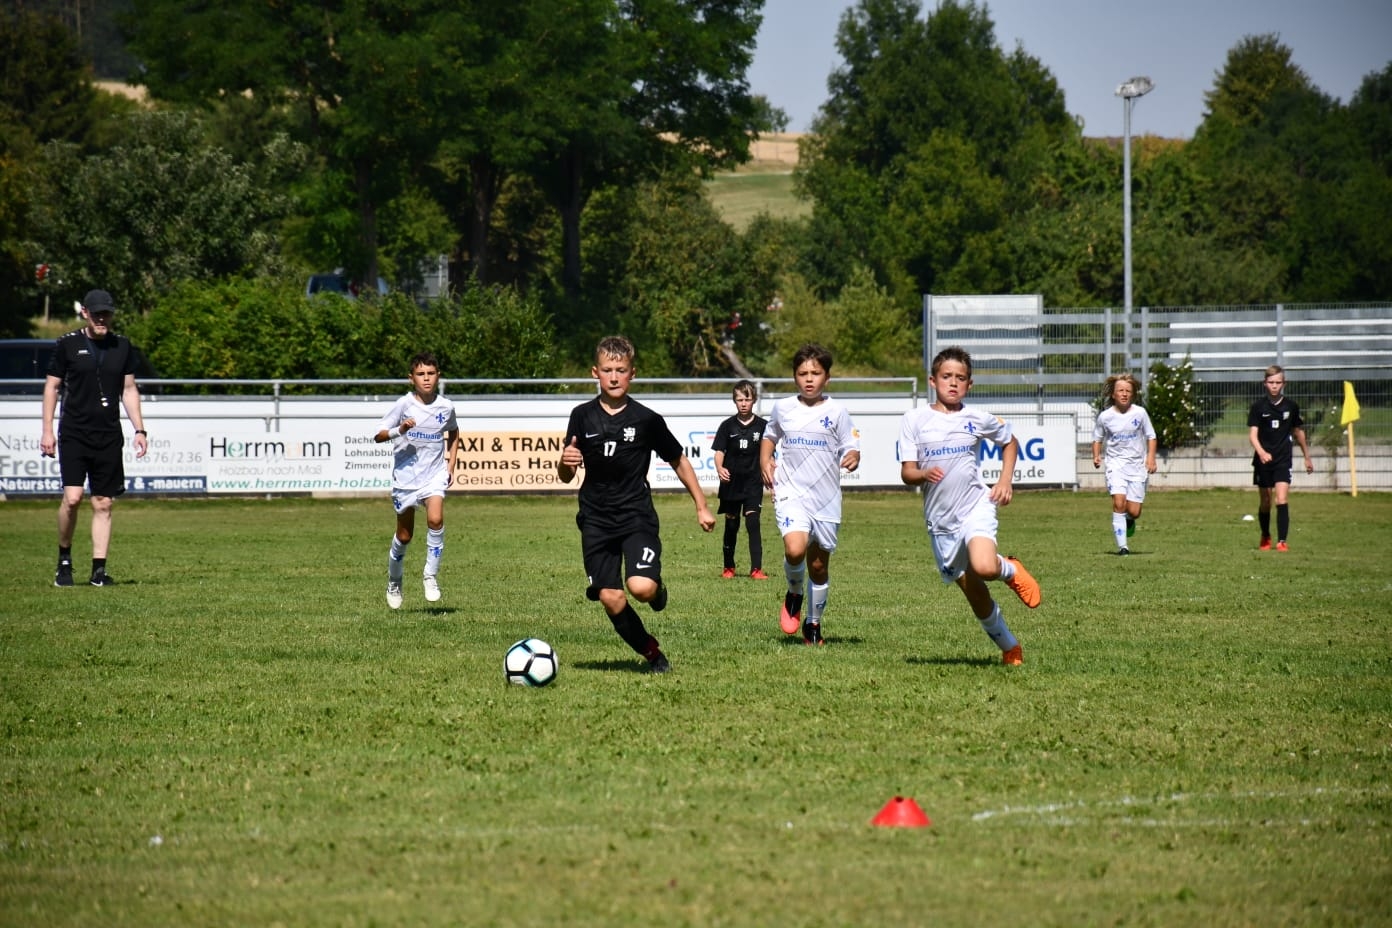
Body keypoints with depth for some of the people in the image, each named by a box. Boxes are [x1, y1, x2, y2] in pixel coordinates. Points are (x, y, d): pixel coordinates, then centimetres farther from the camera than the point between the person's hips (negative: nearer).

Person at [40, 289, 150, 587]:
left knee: (103, 503, 1)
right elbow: (52, 386, 6)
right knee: (72, 497, -15)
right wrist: (47, 430, 0)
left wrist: (139, 430, 8)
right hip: (73, 435, -3)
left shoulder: (122, 347, 9)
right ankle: (64, 558, 5)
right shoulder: (68, 344, 1)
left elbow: (129, 390, 16)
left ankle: (99, 570, 4)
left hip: (109, 437, 3)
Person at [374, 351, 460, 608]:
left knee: (435, 519, -24)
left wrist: (451, 466, 11)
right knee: (404, 535, 9)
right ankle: (394, 583, 32)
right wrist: (399, 430, -29)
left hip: (435, 474, 1)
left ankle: (431, 575, -11)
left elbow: (453, 434, 20)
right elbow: (378, 435, -10)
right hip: (405, 475, -1)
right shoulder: (404, 404, -9)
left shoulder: (446, 406, -1)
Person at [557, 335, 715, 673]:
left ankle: (658, 590, 14)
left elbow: (679, 462, 10)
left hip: (637, 515, -2)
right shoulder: (583, 417, 3)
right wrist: (565, 463, -16)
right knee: (611, 599, -6)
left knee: (641, 587, -23)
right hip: (596, 519, 2)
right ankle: (653, 654, 15)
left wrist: (701, 506, 12)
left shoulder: (646, 419, -2)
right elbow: (566, 476, 8)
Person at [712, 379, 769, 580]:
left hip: (753, 482, -1)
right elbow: (719, 452, -3)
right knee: (731, 526, 9)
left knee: (753, 523, -12)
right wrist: (720, 469, -22)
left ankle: (756, 568, -15)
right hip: (731, 483, 1)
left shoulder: (762, 426, 2)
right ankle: (728, 567, 22)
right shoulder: (728, 426, 2)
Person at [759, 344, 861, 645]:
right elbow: (770, 436, 24)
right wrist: (764, 461, 6)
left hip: (826, 496, 0)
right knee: (795, 550, -25)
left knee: (819, 564, 9)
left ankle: (814, 623, 28)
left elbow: (851, 448, 1)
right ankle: (794, 593, 6)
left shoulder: (836, 411, -1)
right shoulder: (783, 408, 5)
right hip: (791, 492, 0)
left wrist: (852, 458, -22)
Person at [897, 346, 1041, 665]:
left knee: (983, 567, -30)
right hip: (939, 517, 2)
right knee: (974, 592, 8)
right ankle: (1009, 647, 29)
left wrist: (1006, 481, 6)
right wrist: (924, 474, -26)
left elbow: (1010, 441, 19)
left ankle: (1011, 571, 6)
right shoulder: (914, 420, -2)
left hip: (976, 506, -1)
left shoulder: (977, 419, 1)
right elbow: (907, 472, -4)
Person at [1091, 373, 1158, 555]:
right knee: (1119, 502, -21)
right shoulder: (1105, 416, -2)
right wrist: (1096, 456, -5)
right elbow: (1097, 438, 12)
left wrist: (1151, 458, -6)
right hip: (1116, 463, -1)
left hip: (1138, 464, 1)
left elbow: (1151, 437, 7)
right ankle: (1122, 546, -14)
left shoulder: (1140, 413, -2)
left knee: (1134, 511, -3)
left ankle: (1129, 520, 37)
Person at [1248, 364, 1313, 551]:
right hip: (1263, 460, 0)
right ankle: (1265, 538, 32)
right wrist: (1261, 452, -29)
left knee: (1282, 500, -15)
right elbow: (1252, 434, -10)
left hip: (1283, 460, 0)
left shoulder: (1291, 406, 2)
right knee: (1265, 502, 10)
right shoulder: (1259, 406, -3)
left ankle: (1282, 541, -16)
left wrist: (1307, 458, 24)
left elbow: (1298, 432, 16)